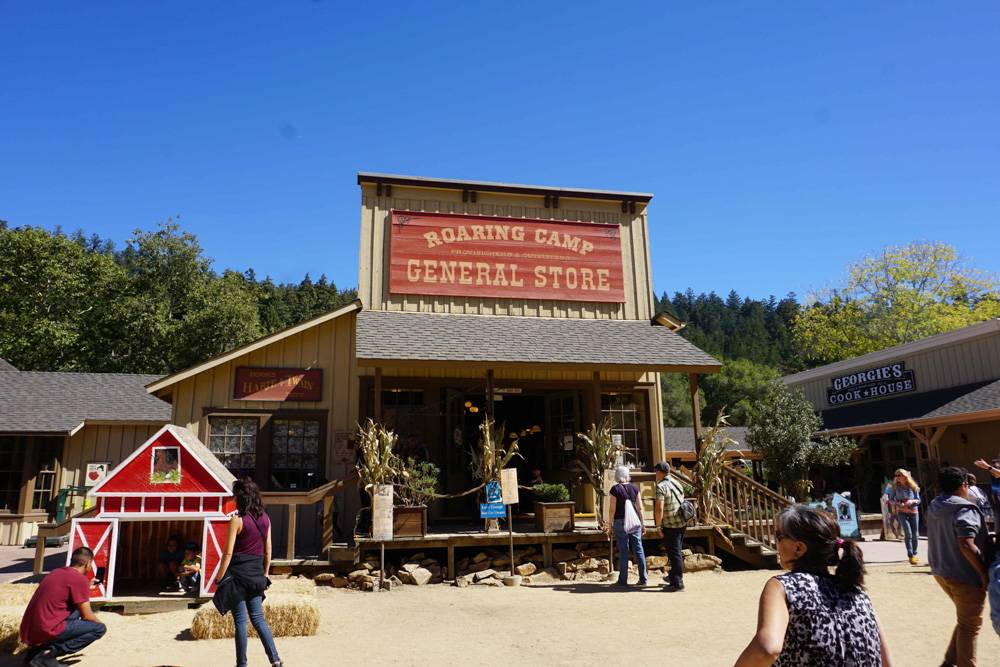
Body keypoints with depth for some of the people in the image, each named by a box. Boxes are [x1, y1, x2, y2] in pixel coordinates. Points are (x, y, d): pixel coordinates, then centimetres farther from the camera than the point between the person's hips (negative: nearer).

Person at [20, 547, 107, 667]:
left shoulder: (55, 572, 14)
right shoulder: (80, 579, -10)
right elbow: (87, 616, -7)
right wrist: (100, 623, 14)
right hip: (45, 634, -9)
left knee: (77, 609, 27)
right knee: (100, 628, -6)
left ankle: (36, 650, 14)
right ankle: (48, 655, -12)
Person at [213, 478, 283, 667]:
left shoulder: (237, 519, -11)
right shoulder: (265, 519, 6)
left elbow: (228, 553, -11)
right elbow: (268, 550, 11)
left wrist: (219, 579, -5)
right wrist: (264, 574, 19)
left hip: (238, 573, -5)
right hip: (256, 574, 5)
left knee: (240, 620, 4)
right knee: (258, 618, 11)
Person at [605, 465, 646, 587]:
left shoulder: (615, 489, -7)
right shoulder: (635, 487, 4)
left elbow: (612, 509, -7)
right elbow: (640, 508, 5)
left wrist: (610, 525, 1)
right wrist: (642, 524, 12)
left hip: (620, 521, -3)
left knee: (623, 551, 1)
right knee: (638, 549, 9)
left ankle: (623, 581, 6)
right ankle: (643, 579, 14)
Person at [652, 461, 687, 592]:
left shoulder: (661, 486, -15)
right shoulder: (676, 483, 11)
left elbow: (659, 508, -23)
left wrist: (658, 526, -14)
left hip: (670, 526, -8)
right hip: (682, 523, 9)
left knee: (674, 553, -3)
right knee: (677, 551, 20)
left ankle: (678, 583, 0)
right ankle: (673, 576, 33)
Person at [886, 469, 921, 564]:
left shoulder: (913, 486, -2)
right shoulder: (894, 486, -3)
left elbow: (918, 500, 3)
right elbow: (891, 499, 3)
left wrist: (912, 501, -17)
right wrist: (898, 503, -17)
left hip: (913, 511, 2)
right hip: (902, 512, -2)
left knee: (915, 534, 6)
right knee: (908, 532, -15)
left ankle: (915, 554, 26)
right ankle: (910, 556, -11)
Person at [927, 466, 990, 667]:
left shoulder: (934, 508, 9)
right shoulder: (964, 511, -18)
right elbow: (966, 545, -25)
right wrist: (984, 572, -18)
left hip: (941, 572, 8)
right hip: (965, 575, -8)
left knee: (965, 619, 23)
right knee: (970, 625, 6)